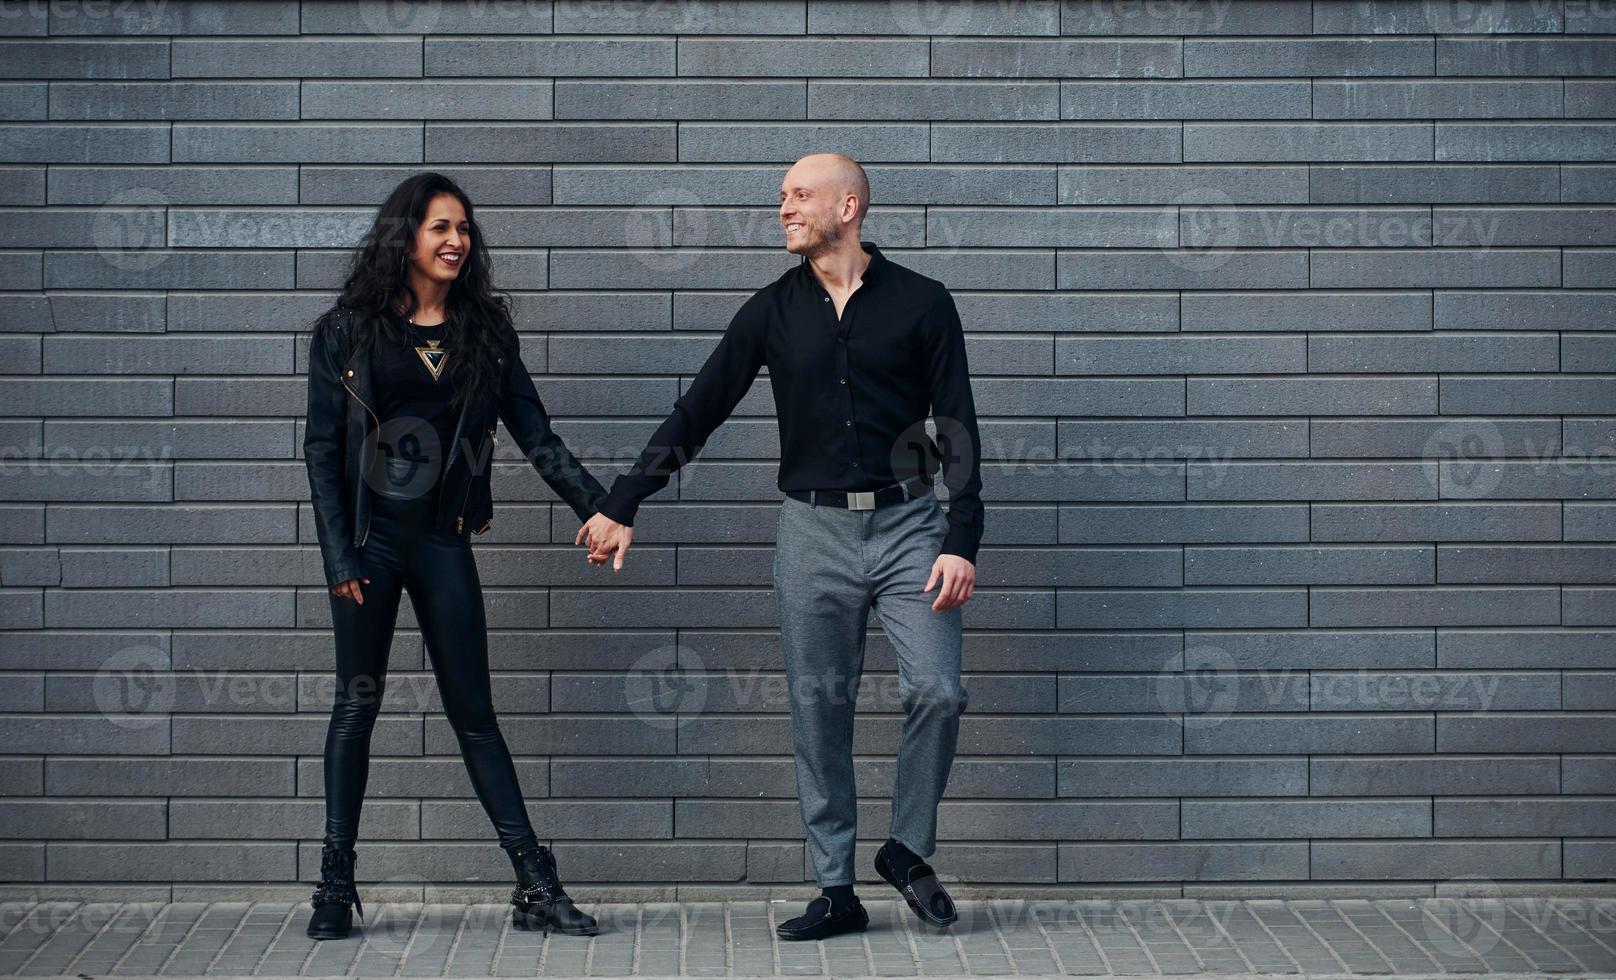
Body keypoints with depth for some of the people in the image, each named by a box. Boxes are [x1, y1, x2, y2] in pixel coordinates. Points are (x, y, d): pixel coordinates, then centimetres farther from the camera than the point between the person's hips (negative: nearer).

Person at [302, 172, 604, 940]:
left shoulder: (485, 331, 7)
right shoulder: (347, 331, 1)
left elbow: (534, 434, 6)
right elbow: (322, 449, -1)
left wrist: (599, 507, -5)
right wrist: (339, 556, -8)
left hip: (441, 538, 2)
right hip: (368, 538, -2)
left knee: (473, 710, 3)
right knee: (357, 704, 3)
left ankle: (535, 884, 3)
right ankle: (335, 884, 11)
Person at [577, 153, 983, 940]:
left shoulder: (920, 303, 0)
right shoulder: (774, 311, 7)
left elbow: (959, 428, 0)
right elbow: (697, 411, 8)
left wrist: (962, 542, -9)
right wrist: (621, 506, 4)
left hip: (905, 522, -2)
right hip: (813, 529, 2)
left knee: (936, 692, -12)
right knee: (818, 711, 2)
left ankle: (907, 850, 11)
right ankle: (836, 891, 10)